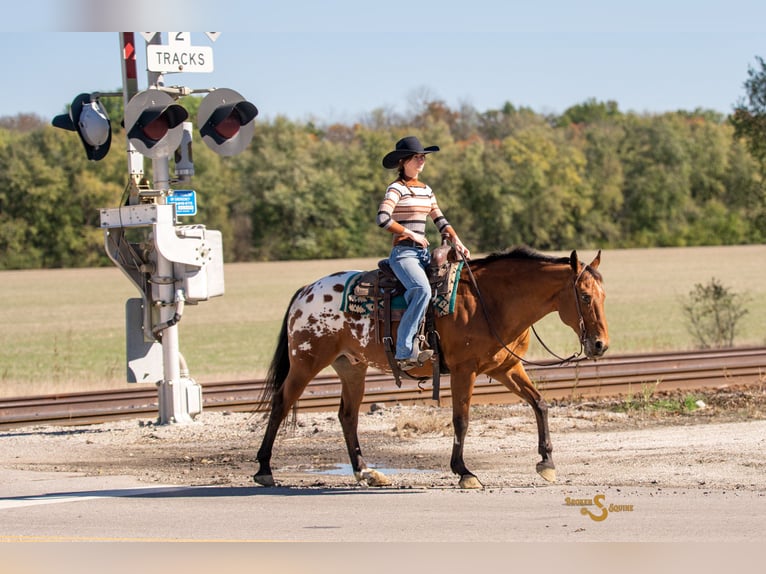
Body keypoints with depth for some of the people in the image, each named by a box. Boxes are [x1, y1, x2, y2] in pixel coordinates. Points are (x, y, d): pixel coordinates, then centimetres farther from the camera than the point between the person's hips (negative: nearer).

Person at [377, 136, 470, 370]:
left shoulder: (425, 190, 18)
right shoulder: (397, 189, -5)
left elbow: (440, 220, 21)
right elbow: (383, 219, -19)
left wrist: (456, 240, 4)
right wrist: (411, 234, -15)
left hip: (424, 254, 8)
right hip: (403, 253, -8)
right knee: (423, 290, -32)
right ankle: (405, 351, -33)